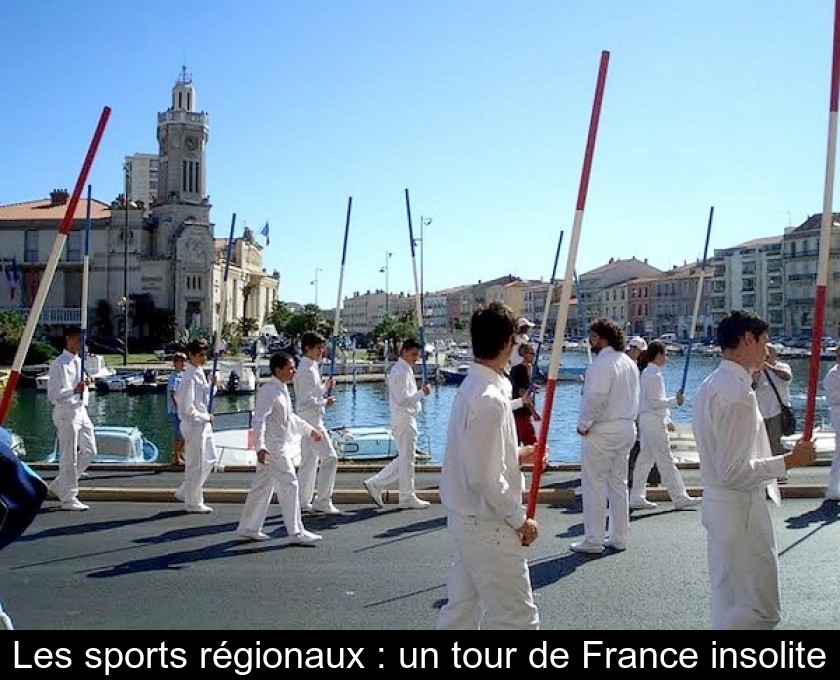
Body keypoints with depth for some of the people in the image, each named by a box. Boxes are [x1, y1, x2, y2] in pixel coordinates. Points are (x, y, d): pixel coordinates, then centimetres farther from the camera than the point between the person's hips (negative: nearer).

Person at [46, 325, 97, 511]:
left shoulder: (79, 361, 13)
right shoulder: (60, 364, -13)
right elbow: (53, 394, -18)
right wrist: (74, 390, -29)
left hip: (81, 410, 9)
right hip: (67, 412, -9)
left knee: (89, 451, 12)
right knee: (69, 457, -3)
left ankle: (59, 485, 24)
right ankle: (68, 499, 7)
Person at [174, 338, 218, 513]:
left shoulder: (200, 373, 9)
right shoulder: (190, 378, -20)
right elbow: (188, 410, -22)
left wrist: (211, 385, 3)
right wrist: (206, 417, -11)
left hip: (204, 424, 10)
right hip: (194, 425, -10)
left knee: (209, 459, 17)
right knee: (196, 464, 2)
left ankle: (184, 493, 28)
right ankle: (193, 503, 17)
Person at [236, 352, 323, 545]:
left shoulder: (282, 389, 15)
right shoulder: (268, 391, -16)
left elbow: (290, 417, 28)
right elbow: (259, 420, -23)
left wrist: (310, 430, 32)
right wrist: (260, 446, -32)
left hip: (281, 446, 10)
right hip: (272, 448, -10)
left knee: (263, 486, 14)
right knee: (289, 485, -8)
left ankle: (248, 528, 23)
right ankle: (296, 533, -2)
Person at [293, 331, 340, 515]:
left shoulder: (312, 367, 15)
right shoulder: (306, 370, -16)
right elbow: (306, 399, -20)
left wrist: (325, 387, 8)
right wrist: (324, 402, -12)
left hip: (312, 419, 10)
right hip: (310, 418, -10)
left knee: (309, 460, 13)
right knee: (329, 457, -11)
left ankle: (303, 502, 19)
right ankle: (322, 501, -6)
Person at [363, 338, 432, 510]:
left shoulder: (406, 370, 17)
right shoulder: (400, 372, -16)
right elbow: (402, 399, -22)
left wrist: (420, 391, 9)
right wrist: (422, 393, -16)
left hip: (407, 419, 10)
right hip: (403, 420, -10)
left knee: (405, 458, 15)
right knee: (407, 458, -1)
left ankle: (375, 484, 17)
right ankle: (407, 498, 9)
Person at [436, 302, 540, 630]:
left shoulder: (472, 386, 5)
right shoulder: (490, 399, -24)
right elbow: (485, 479, -25)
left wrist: (516, 455, 14)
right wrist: (520, 519, -14)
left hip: (464, 519, 9)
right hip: (488, 526, -9)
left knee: (461, 609, 20)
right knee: (517, 617, 3)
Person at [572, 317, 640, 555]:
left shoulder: (602, 363, -16)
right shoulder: (629, 363, 12)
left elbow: (596, 398, -23)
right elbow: (634, 398, 13)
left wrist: (583, 425, -11)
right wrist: (628, 420, 16)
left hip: (601, 431, -9)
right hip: (627, 428, 9)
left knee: (594, 486, -1)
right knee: (618, 484, 15)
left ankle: (593, 541, 4)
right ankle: (619, 537, 22)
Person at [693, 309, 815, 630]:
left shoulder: (712, 384, 10)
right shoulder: (738, 394, -22)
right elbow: (734, 471, -24)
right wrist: (789, 461, -17)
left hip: (717, 503, 10)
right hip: (741, 507, -10)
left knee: (728, 600, 21)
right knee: (759, 609, 0)